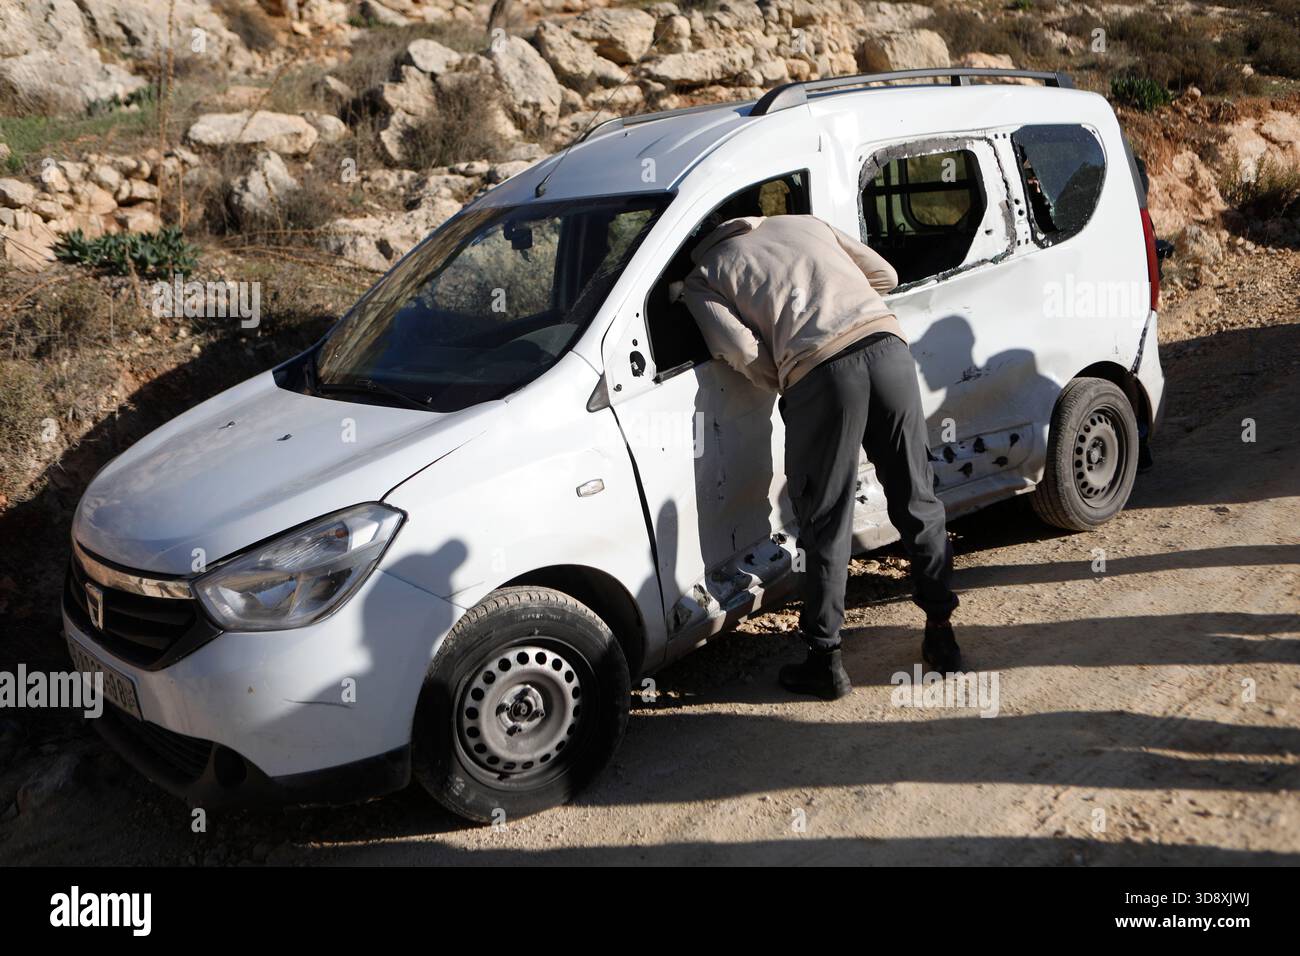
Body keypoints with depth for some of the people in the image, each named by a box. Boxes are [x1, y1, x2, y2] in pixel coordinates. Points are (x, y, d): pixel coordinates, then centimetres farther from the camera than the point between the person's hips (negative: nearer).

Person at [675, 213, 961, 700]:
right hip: (886, 344, 4)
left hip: (819, 368, -4)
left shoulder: (702, 278, 16)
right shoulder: (805, 222, 30)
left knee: (825, 523, 5)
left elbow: (742, 351, -1)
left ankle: (825, 660, 12)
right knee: (917, 501, 15)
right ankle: (941, 633, 24)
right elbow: (884, 275, 29)